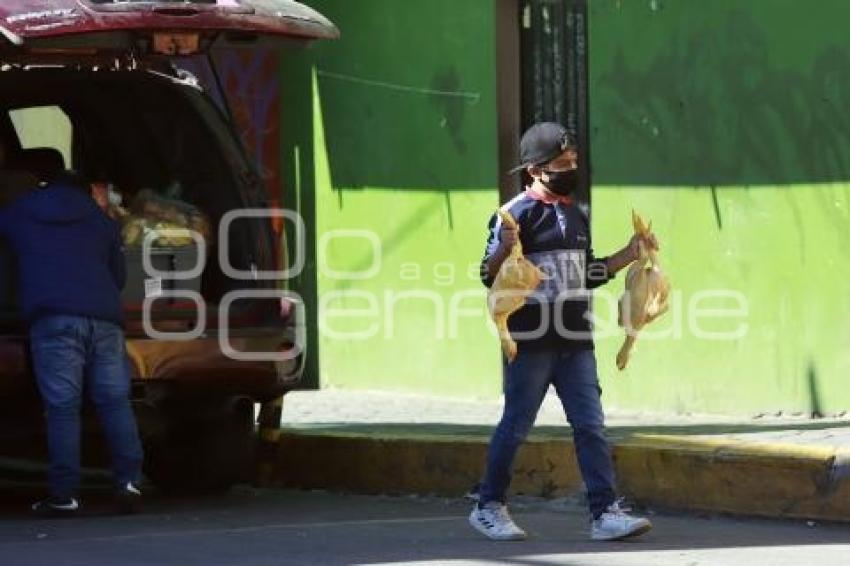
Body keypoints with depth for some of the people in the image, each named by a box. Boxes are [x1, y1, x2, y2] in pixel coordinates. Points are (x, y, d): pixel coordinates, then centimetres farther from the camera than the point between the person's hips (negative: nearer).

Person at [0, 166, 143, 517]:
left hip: (53, 319, -2)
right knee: (115, 401, 4)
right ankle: (129, 483, -5)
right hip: (105, 317, 3)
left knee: (62, 407, -6)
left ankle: (64, 496, -10)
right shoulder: (100, 220, 22)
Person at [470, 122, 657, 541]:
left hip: (575, 342, 6)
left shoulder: (578, 215, 14)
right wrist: (503, 250, -32)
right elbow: (489, 275, -12)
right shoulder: (518, 213, -9)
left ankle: (606, 512, -1)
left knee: (591, 426, 0)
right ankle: (488, 508, 17)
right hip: (531, 343, -6)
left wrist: (629, 255, 15)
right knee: (516, 425, 3)